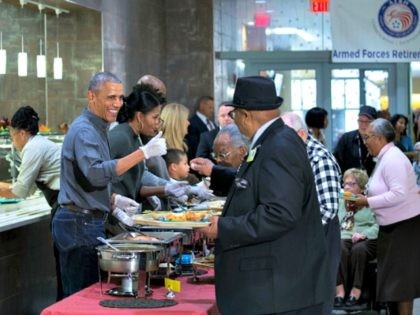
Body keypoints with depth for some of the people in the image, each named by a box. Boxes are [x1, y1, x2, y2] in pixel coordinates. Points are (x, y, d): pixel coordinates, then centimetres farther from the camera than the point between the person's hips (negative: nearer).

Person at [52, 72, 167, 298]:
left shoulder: (97, 128, 17)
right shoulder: (84, 131, -15)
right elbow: (96, 173, -31)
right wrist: (143, 153, -33)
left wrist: (114, 200, 11)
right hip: (80, 224, -10)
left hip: (90, 222, 10)